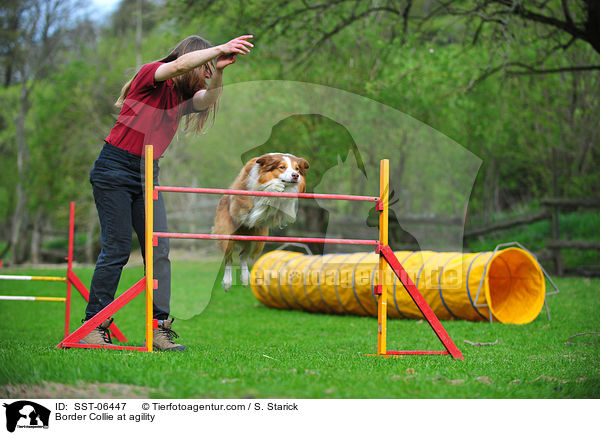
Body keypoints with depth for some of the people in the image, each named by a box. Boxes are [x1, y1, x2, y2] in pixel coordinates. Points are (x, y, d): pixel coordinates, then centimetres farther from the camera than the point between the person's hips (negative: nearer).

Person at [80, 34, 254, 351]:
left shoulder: (181, 97, 10)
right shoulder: (150, 76, -8)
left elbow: (209, 98, -9)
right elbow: (181, 64, -27)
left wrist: (219, 70, -27)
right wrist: (219, 49, -31)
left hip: (148, 175, 7)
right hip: (114, 170, -7)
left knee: (159, 250, -5)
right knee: (117, 249, -8)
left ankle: (159, 326, -4)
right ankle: (94, 325, 1)